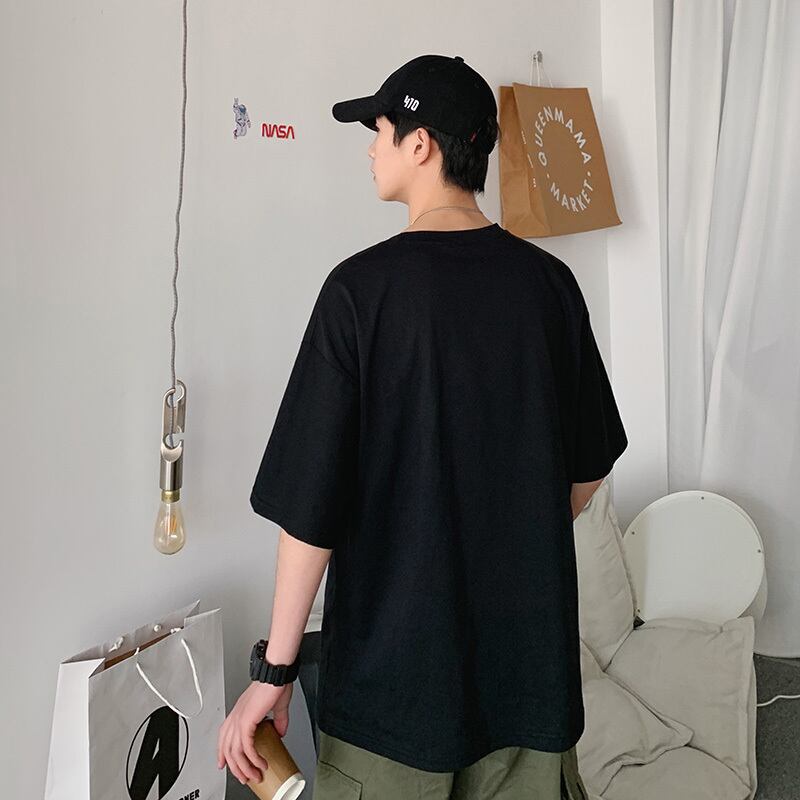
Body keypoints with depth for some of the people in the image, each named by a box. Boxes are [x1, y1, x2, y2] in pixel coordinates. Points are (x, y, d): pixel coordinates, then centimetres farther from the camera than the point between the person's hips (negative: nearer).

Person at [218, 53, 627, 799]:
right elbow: (590, 464, 7)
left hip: (397, 660, -3)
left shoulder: (364, 286, -15)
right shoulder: (549, 281, -2)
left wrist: (274, 669, -8)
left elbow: (311, 499, -16)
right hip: (532, 648, 4)